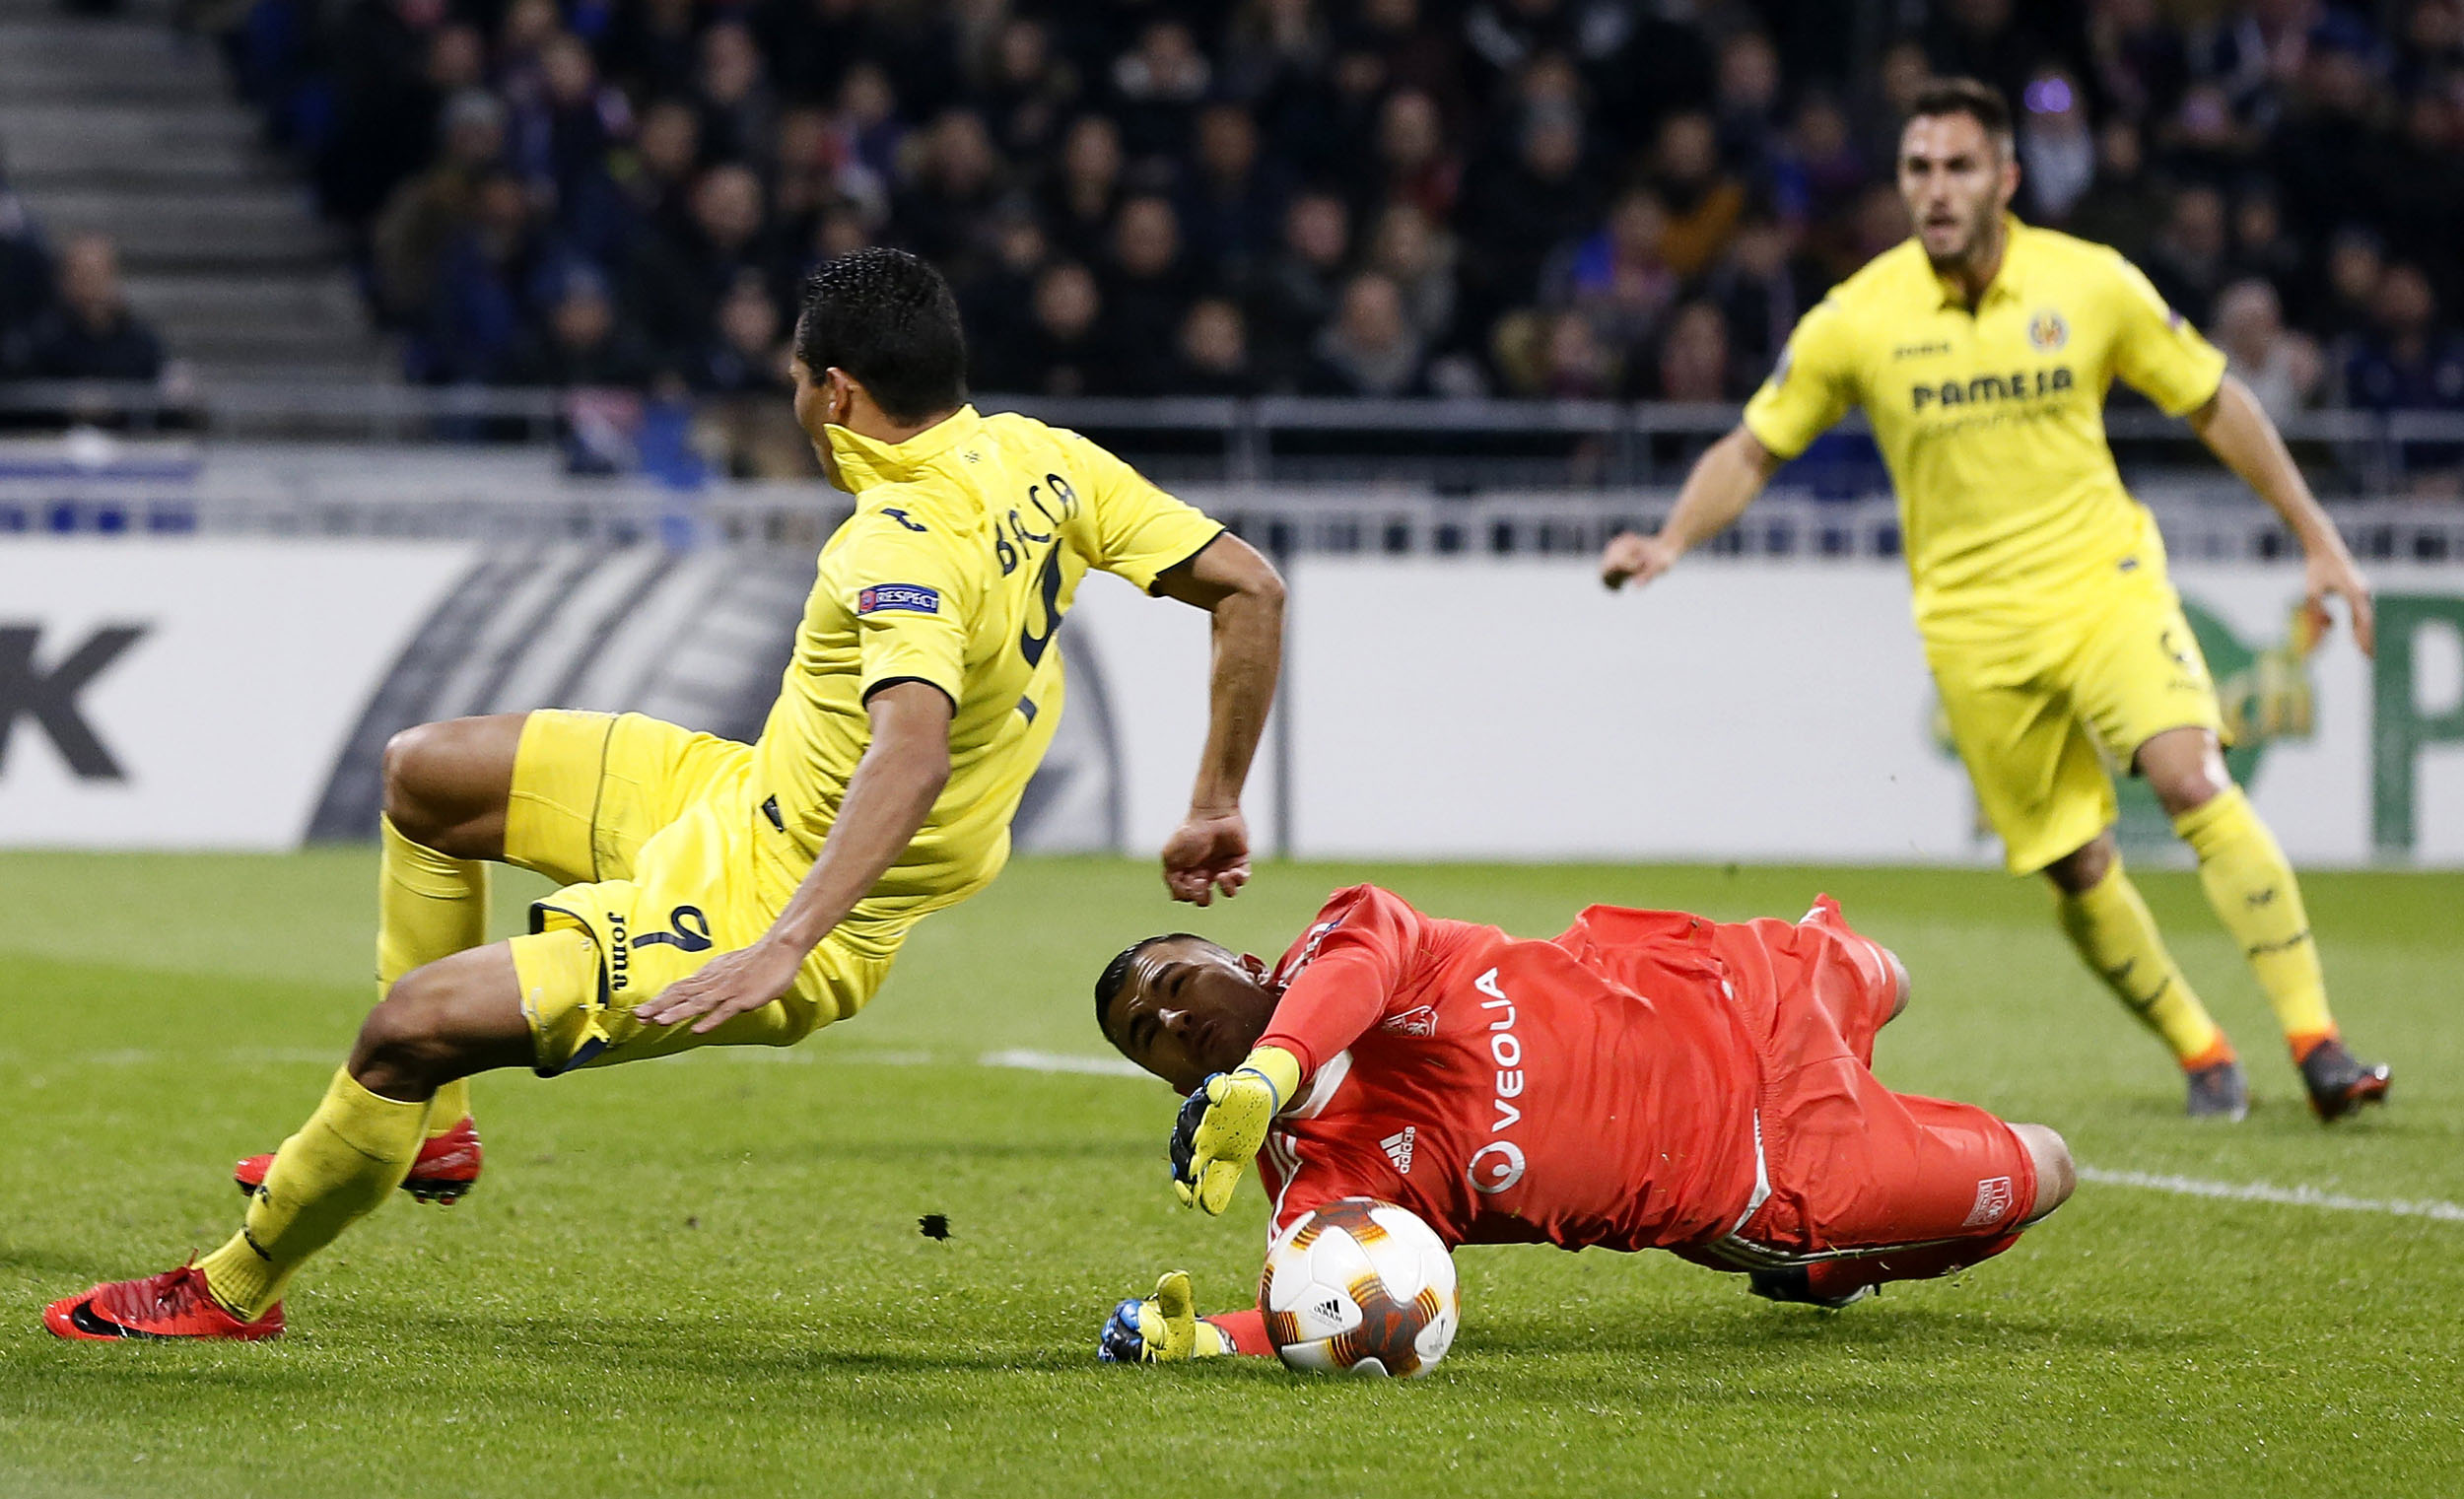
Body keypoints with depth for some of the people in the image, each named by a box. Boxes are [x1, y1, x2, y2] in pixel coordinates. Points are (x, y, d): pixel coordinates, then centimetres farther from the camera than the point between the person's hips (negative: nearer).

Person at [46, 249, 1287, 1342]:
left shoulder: (906, 542, -29)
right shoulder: (1042, 460, -3)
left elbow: (912, 751, -44)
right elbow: (1250, 588, -1)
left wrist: (785, 948, -49)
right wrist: (1214, 809, 7)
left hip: (751, 897, -10)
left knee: (413, 1023, -12)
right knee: (425, 773, 16)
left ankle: (235, 1289, 7)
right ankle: (427, 1124, 25)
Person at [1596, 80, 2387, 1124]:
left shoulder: (2092, 284, -5)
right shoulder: (1857, 320, -6)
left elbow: (2214, 403, 7)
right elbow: (1752, 450, 4)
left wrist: (2318, 539, 7)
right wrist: (1672, 542, -13)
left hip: (2106, 582, -1)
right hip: (1975, 626, 1)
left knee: (2193, 778, -23)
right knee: (2076, 868, -1)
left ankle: (2316, 1045, -22)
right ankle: (2201, 1056, 19)